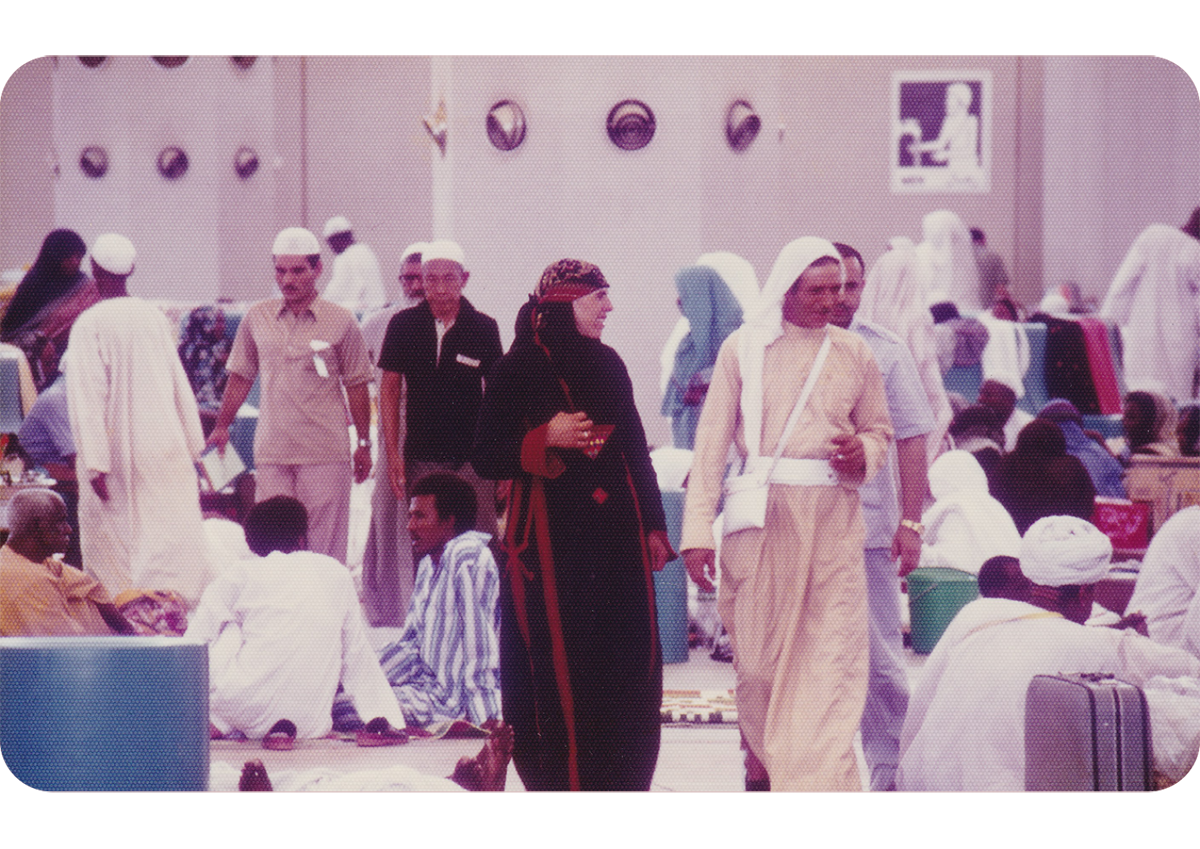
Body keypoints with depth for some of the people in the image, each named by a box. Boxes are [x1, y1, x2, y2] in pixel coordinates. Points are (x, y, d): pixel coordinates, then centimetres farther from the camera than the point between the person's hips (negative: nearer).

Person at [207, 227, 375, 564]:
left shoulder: (340, 322, 0)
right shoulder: (257, 318, 7)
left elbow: (357, 385, 5)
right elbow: (240, 376, 17)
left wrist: (364, 443, 5)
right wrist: (221, 427, 16)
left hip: (325, 451, -2)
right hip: (271, 451, 3)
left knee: (324, 549, -1)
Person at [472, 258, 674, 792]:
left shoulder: (607, 363, 13)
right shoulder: (518, 369, -3)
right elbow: (486, 459, -5)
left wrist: (654, 525, 16)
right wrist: (545, 439, -19)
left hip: (616, 537, 5)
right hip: (551, 541, -5)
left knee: (627, 665, 2)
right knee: (557, 668, -5)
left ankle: (619, 780, 10)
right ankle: (561, 782, 4)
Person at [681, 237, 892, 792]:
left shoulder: (854, 352, 9)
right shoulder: (744, 348, 2)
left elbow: (880, 429, 19)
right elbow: (712, 440, 0)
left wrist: (862, 452, -6)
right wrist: (698, 530, -7)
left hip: (834, 516, 1)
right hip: (762, 514, -1)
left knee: (833, 656, -7)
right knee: (759, 653, 4)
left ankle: (823, 783, -9)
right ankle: (761, 766, 26)